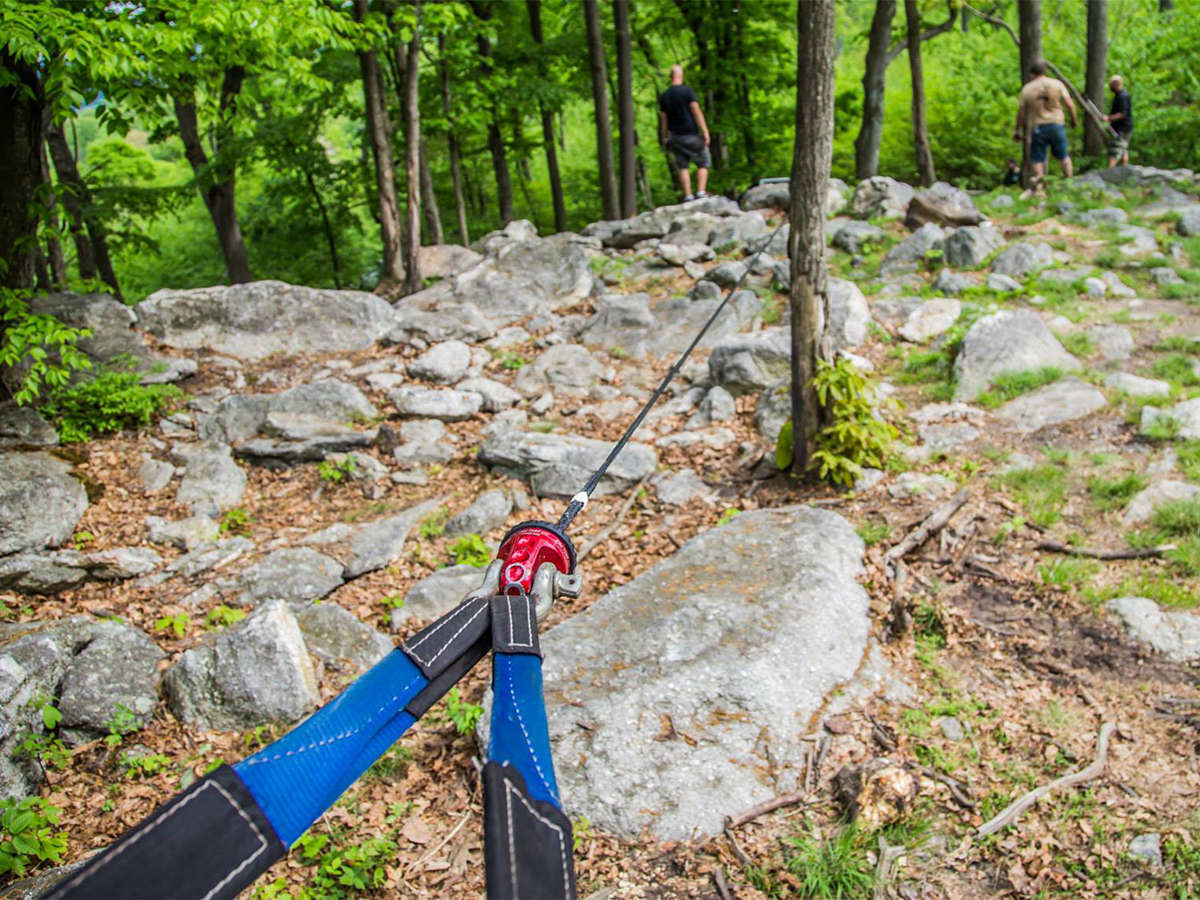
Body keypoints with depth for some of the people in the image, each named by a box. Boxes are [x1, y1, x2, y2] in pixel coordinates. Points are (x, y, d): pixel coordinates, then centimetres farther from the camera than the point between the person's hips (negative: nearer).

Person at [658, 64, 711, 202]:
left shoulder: (664, 96, 5)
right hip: (691, 134, -4)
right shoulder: (687, 91, -8)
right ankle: (701, 192, -8)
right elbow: (696, 112, -13)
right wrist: (705, 131, -12)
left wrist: (664, 138, 13)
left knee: (683, 167, 7)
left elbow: (663, 119, 7)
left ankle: (688, 195, 0)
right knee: (703, 164, 5)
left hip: (675, 136, 4)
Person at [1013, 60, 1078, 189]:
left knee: (1038, 159, 4)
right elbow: (1069, 104, -1)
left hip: (1037, 127, -1)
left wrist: (1018, 131, 9)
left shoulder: (1027, 89, 0)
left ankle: (1038, 186, -7)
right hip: (1057, 124, 1)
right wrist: (1074, 119, 13)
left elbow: (1021, 112, 1)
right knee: (1063, 156, 13)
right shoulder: (1057, 84, 1)